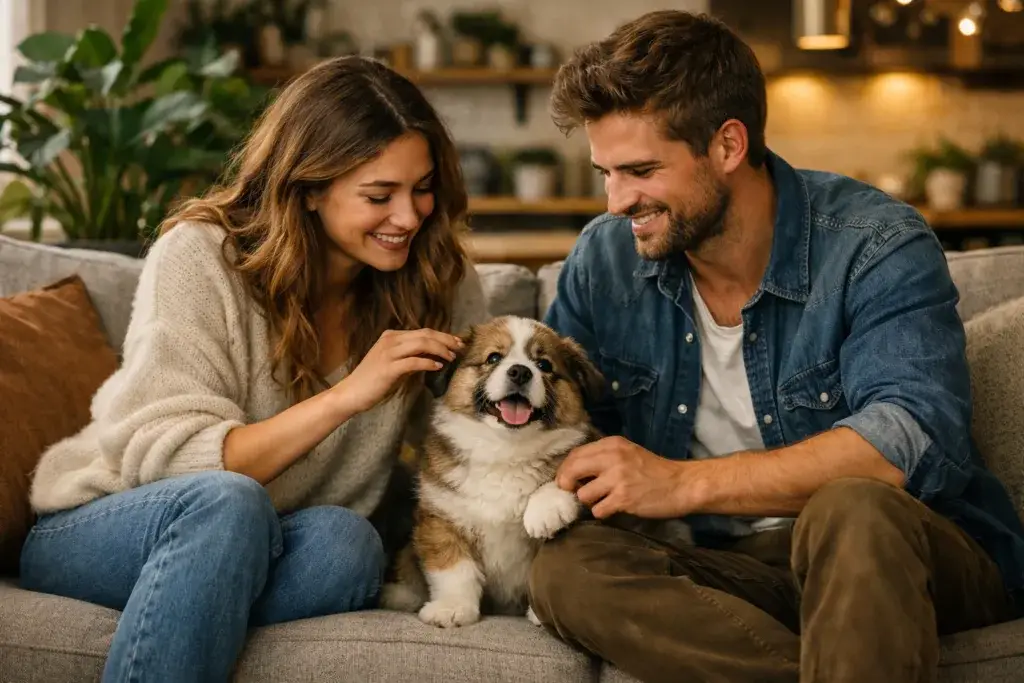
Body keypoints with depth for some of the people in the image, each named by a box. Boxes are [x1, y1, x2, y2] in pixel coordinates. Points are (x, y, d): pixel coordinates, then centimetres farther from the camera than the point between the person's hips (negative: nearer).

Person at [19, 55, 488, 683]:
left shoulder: (439, 279, -4)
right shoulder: (200, 257, -15)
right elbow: (163, 461, -21)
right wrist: (347, 395, -30)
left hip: (267, 555, 3)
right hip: (101, 528, -3)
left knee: (346, 539, -32)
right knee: (226, 503, -37)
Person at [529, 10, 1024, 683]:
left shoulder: (877, 248, -13)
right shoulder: (604, 260, 4)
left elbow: (912, 440, -27)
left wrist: (686, 483, -30)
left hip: (914, 555, -5)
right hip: (735, 570, 5)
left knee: (850, 512, -39)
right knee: (565, 570, -25)